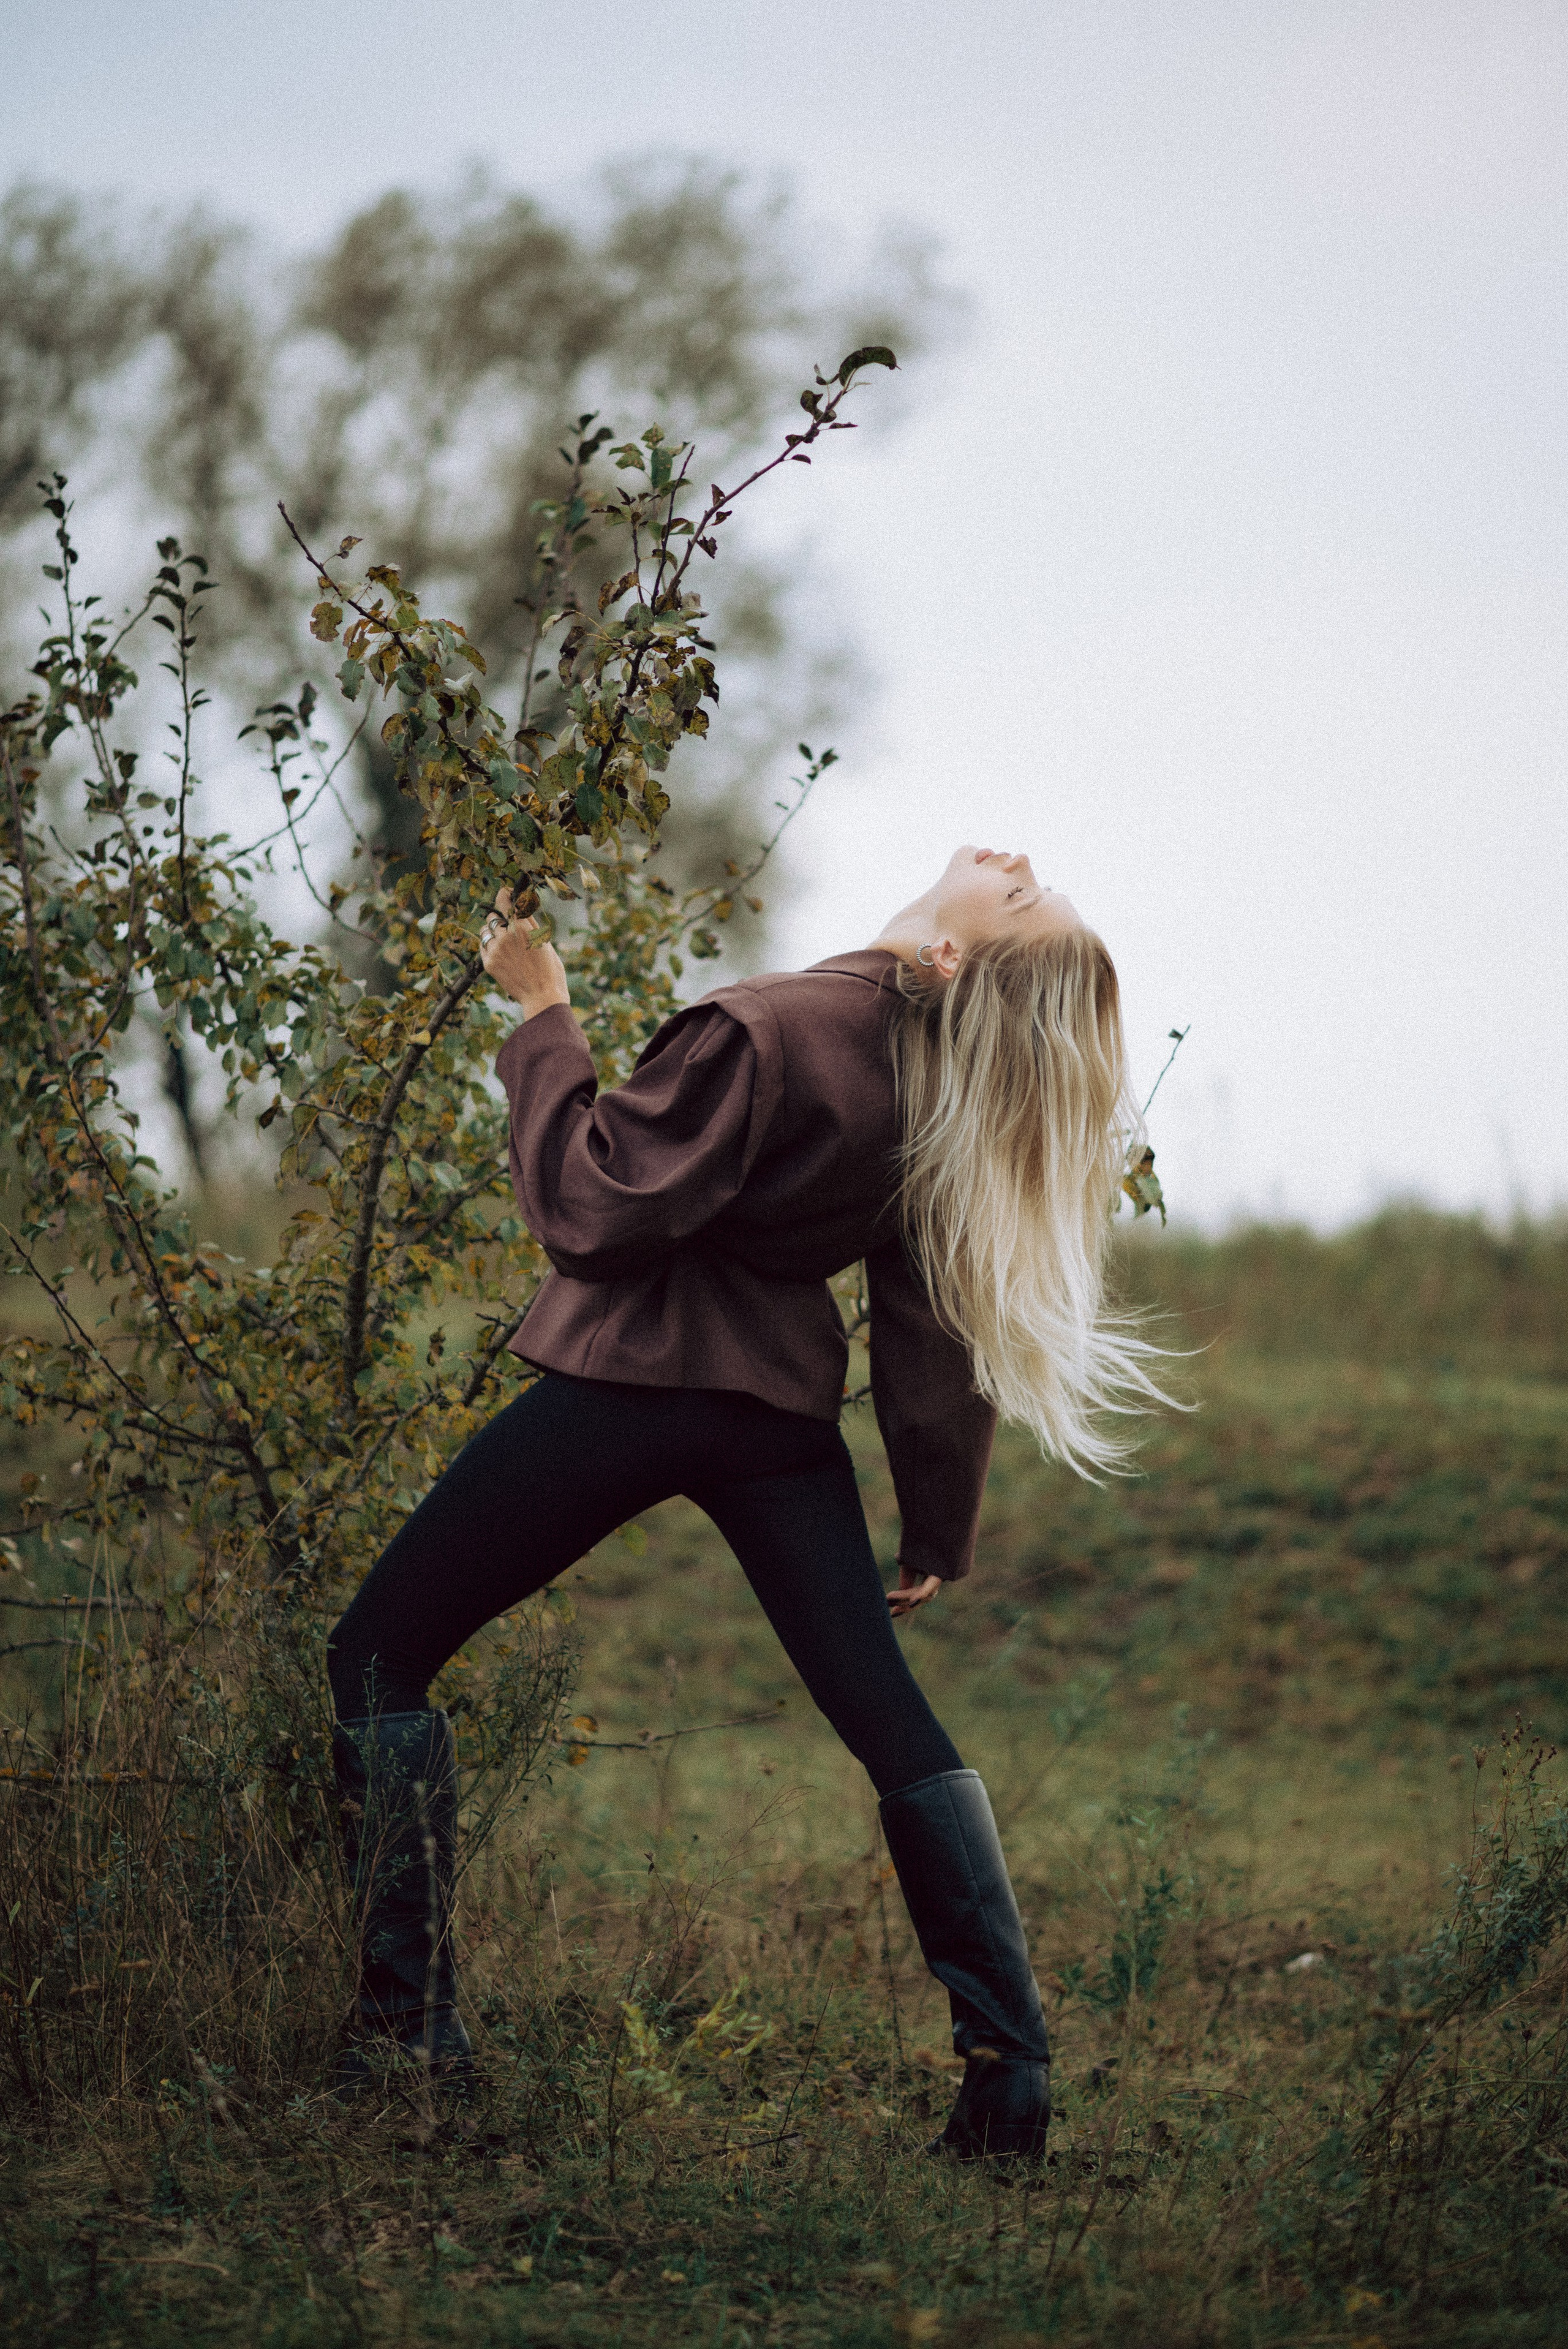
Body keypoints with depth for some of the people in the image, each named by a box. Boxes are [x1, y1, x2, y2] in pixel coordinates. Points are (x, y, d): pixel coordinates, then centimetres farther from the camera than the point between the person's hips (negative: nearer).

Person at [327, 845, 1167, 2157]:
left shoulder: (764, 1033, -22)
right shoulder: (944, 1089, -1)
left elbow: (593, 1210, -19)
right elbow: (935, 1329, 5)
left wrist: (542, 1014, -11)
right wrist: (941, 1533, 15)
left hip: (632, 1383, -6)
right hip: (782, 1405, 6)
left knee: (378, 1658, 8)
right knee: (888, 1715, 10)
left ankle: (412, 2026, 4)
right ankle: (1013, 2076, 4)